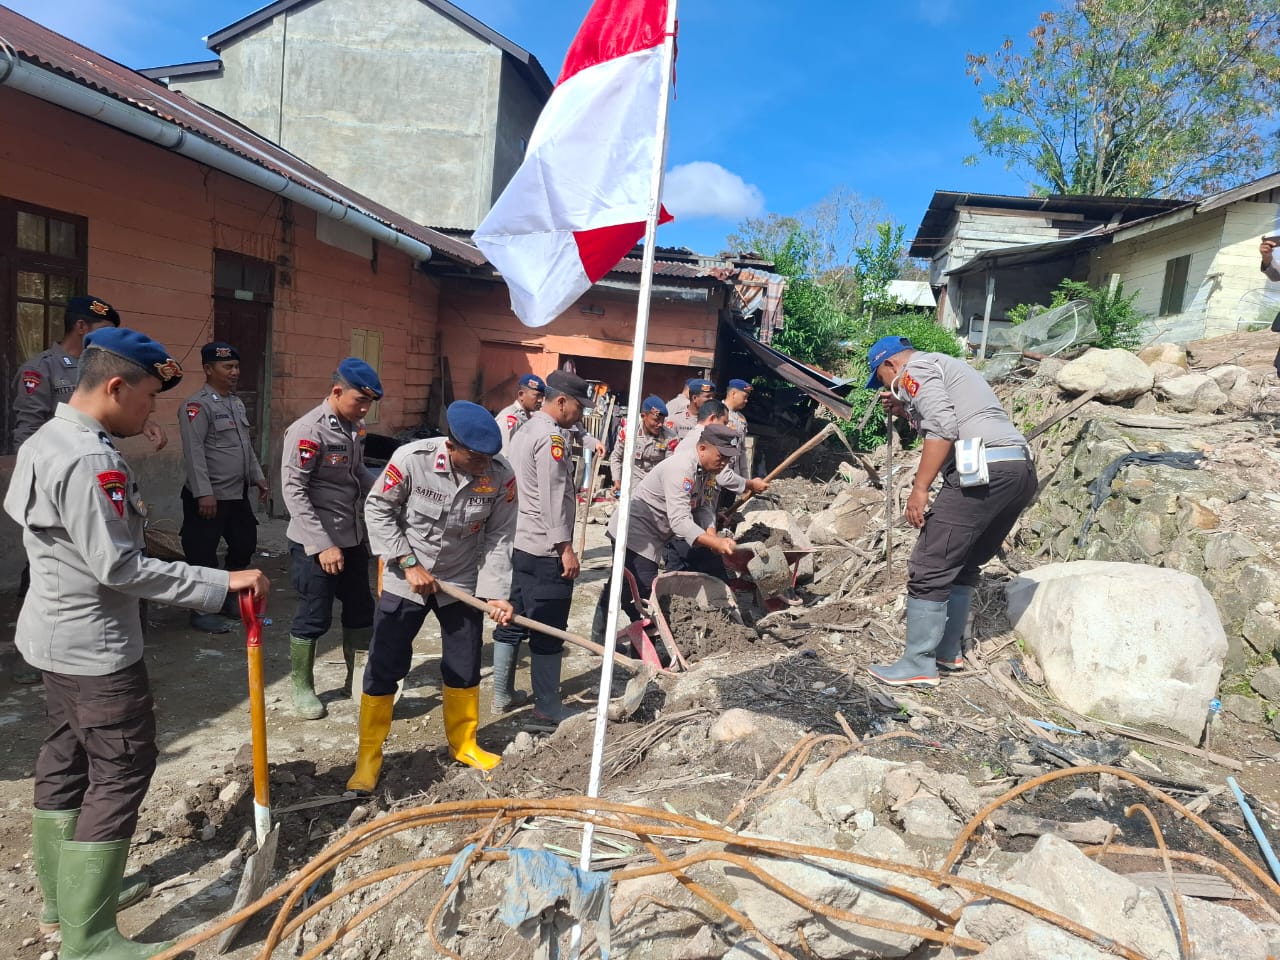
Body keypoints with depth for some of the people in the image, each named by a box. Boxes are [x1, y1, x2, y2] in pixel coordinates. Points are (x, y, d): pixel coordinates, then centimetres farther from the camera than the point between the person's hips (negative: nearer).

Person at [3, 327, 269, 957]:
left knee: (65, 758, 19)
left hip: (57, 637, 10)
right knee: (122, 772, -1)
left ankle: (63, 895, 36)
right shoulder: (88, 461, -25)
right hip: (95, 648, -10)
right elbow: (119, 567, -27)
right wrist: (223, 582, -25)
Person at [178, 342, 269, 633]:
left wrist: (258, 477, 16)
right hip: (209, 497, -9)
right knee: (203, 555, 2)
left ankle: (230, 598, 34)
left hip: (238, 495, 9)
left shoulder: (237, 403, 13)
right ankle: (200, 611, 15)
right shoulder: (197, 405, -14)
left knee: (245, 545, 17)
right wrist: (204, 493, -24)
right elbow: (194, 451, -20)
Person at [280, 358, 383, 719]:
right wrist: (323, 544, -20)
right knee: (314, 616, 5)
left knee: (360, 609, 15)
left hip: (353, 537, 8)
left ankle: (357, 680, 32)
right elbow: (293, 491, -19)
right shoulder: (308, 430, -18)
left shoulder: (355, 427, 4)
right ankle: (302, 687, 27)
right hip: (315, 542, -7)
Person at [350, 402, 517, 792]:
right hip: (405, 579, -2)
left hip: (463, 582, 2)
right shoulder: (411, 459, -24)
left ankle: (463, 743, 35)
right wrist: (409, 563, -16)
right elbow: (377, 510, -11)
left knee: (465, 669, 12)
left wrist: (495, 593, -16)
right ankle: (368, 755, 23)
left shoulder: (501, 476, -17)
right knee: (384, 668, 3)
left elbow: (498, 538, -9)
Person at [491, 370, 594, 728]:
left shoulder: (525, 430, 15)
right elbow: (553, 499, -21)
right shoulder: (551, 437, -16)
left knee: (513, 621, 16)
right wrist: (566, 547, -19)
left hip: (519, 544, 10)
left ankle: (502, 695, 27)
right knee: (548, 632, -2)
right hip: (546, 551, -10)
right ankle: (547, 711, 6)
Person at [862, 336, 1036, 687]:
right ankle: (947, 651, 26)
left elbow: (943, 429, -13)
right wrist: (906, 413, 27)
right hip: (1022, 469, 10)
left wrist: (919, 489, -14)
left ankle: (918, 665, -1)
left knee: (930, 567, -5)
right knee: (964, 565, 19)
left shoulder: (914, 369, 2)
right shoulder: (947, 366, 31)